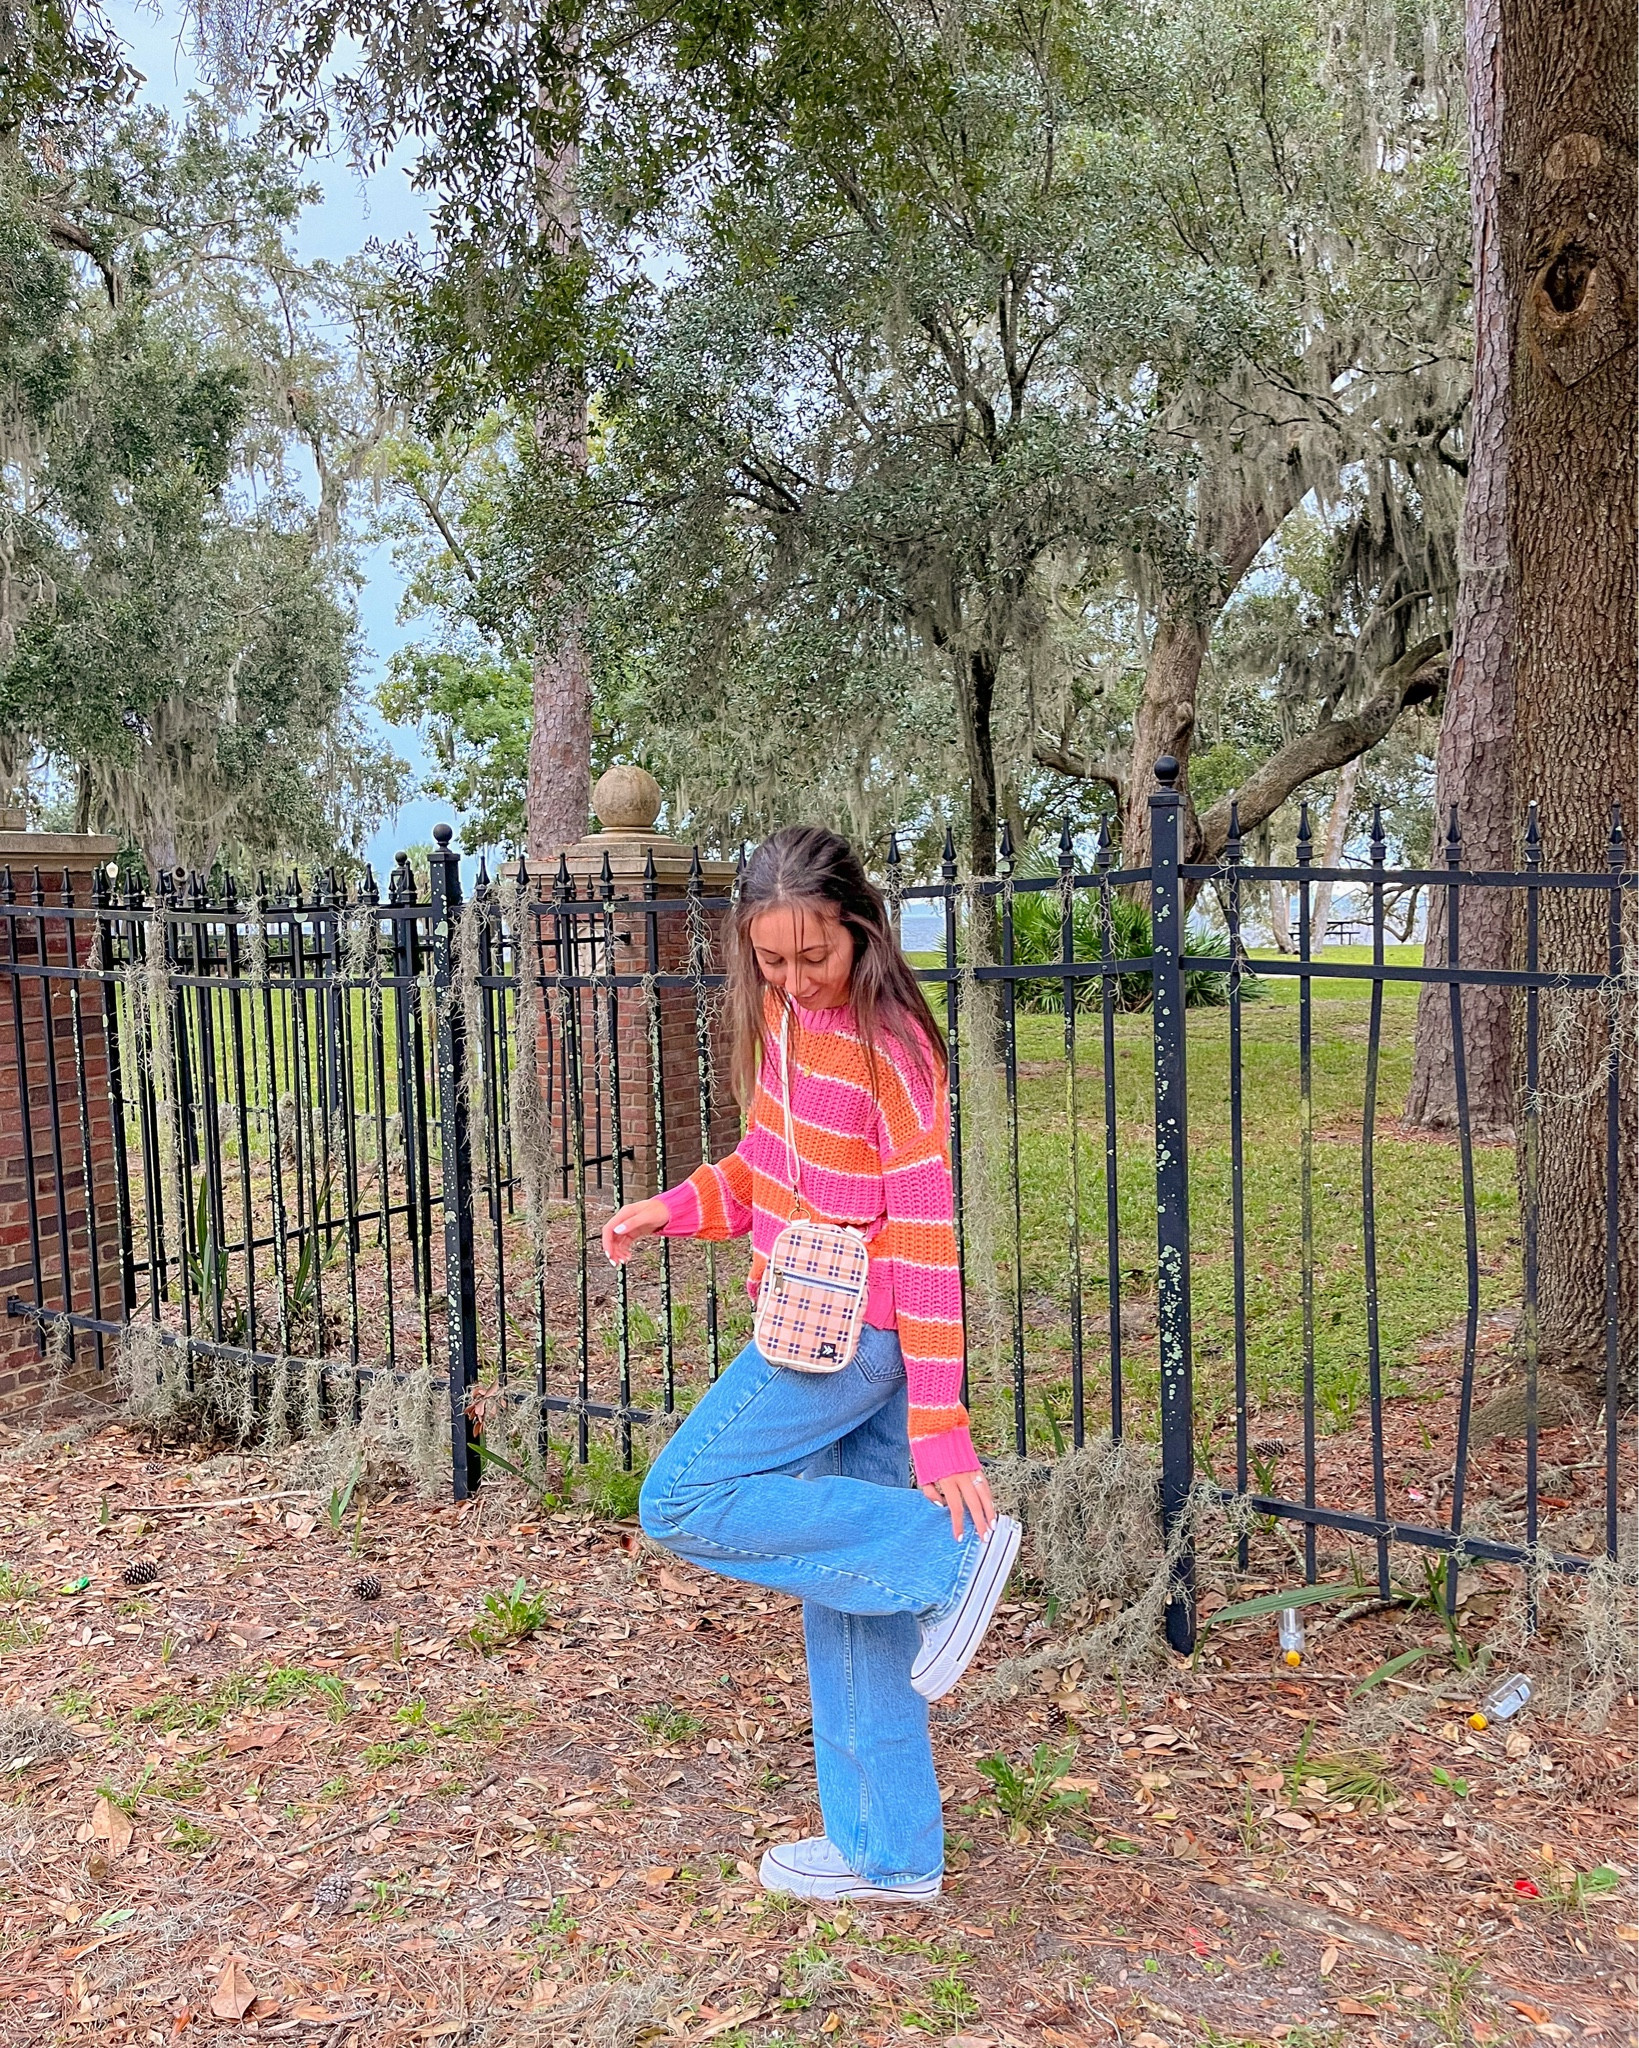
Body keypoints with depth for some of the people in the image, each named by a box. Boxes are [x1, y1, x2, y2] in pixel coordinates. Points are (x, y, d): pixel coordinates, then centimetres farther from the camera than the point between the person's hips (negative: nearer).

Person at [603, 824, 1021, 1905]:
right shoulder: (782, 1018, 7)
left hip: (855, 1335, -8)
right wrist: (673, 1209, 1)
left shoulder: (890, 1050, -18)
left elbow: (928, 1244, -20)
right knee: (844, 1585, 13)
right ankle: (888, 1853, 24)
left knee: (683, 1502, -9)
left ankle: (949, 1553, -7)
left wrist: (941, 1428, -21)